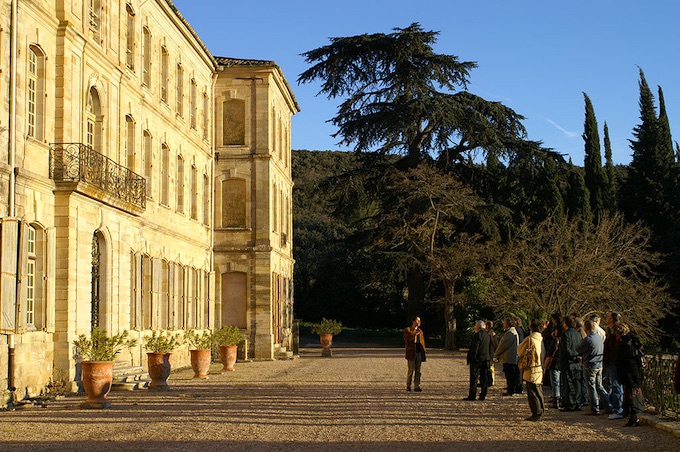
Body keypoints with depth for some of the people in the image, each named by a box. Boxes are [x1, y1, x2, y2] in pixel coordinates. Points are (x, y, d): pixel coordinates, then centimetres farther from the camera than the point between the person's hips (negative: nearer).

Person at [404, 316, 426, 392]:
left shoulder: (420, 331, 18)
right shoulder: (407, 330, 1)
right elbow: (406, 340, -8)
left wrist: (424, 349, 10)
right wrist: (413, 335, -18)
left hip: (419, 352, 5)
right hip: (411, 352, -5)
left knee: (418, 370, 3)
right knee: (411, 370, -5)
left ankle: (417, 386, 6)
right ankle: (408, 386, 8)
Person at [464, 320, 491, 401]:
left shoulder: (478, 335, -14)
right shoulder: (487, 335, 12)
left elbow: (474, 348, -17)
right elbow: (490, 348, 16)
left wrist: (471, 358, -14)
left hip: (477, 359, -8)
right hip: (486, 359, 8)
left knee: (474, 378, -4)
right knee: (484, 378, 8)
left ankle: (472, 395, -4)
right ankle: (483, 395, 9)